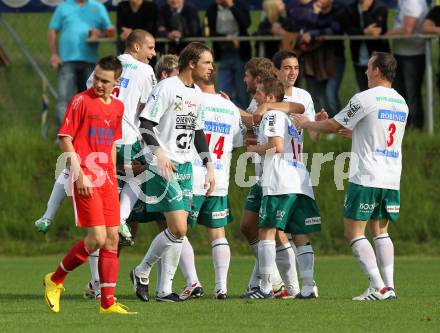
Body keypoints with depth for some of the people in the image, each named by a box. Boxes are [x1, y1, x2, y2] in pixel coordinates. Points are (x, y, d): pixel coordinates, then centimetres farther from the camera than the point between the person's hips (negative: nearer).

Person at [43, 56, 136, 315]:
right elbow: (65, 139, -8)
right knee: (97, 238, -13)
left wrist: (113, 175, 17)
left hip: (107, 179, 7)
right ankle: (55, 281, 6)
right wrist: (80, 174, -15)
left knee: (112, 239, 2)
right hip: (85, 179, -7)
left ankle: (108, 303, 5)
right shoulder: (81, 101, -7)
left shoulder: (118, 107, 13)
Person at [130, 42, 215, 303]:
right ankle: (142, 272, 5)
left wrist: (209, 166, 19)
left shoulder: (198, 94, 14)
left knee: (178, 230, 3)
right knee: (178, 229, -13)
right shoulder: (167, 88, -11)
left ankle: (166, 289, 8)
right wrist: (160, 154, -26)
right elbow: (145, 124, -15)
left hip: (186, 167, 8)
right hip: (165, 167, -8)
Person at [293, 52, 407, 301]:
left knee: (354, 232, -2)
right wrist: (350, 130, 36)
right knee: (381, 231, 14)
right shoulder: (401, 103, 13)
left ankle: (378, 287, -13)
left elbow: (334, 126, -2)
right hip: (392, 179, 7)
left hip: (366, 178, -7)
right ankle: (389, 285, 3)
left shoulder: (365, 99, -10)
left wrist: (307, 124, 16)